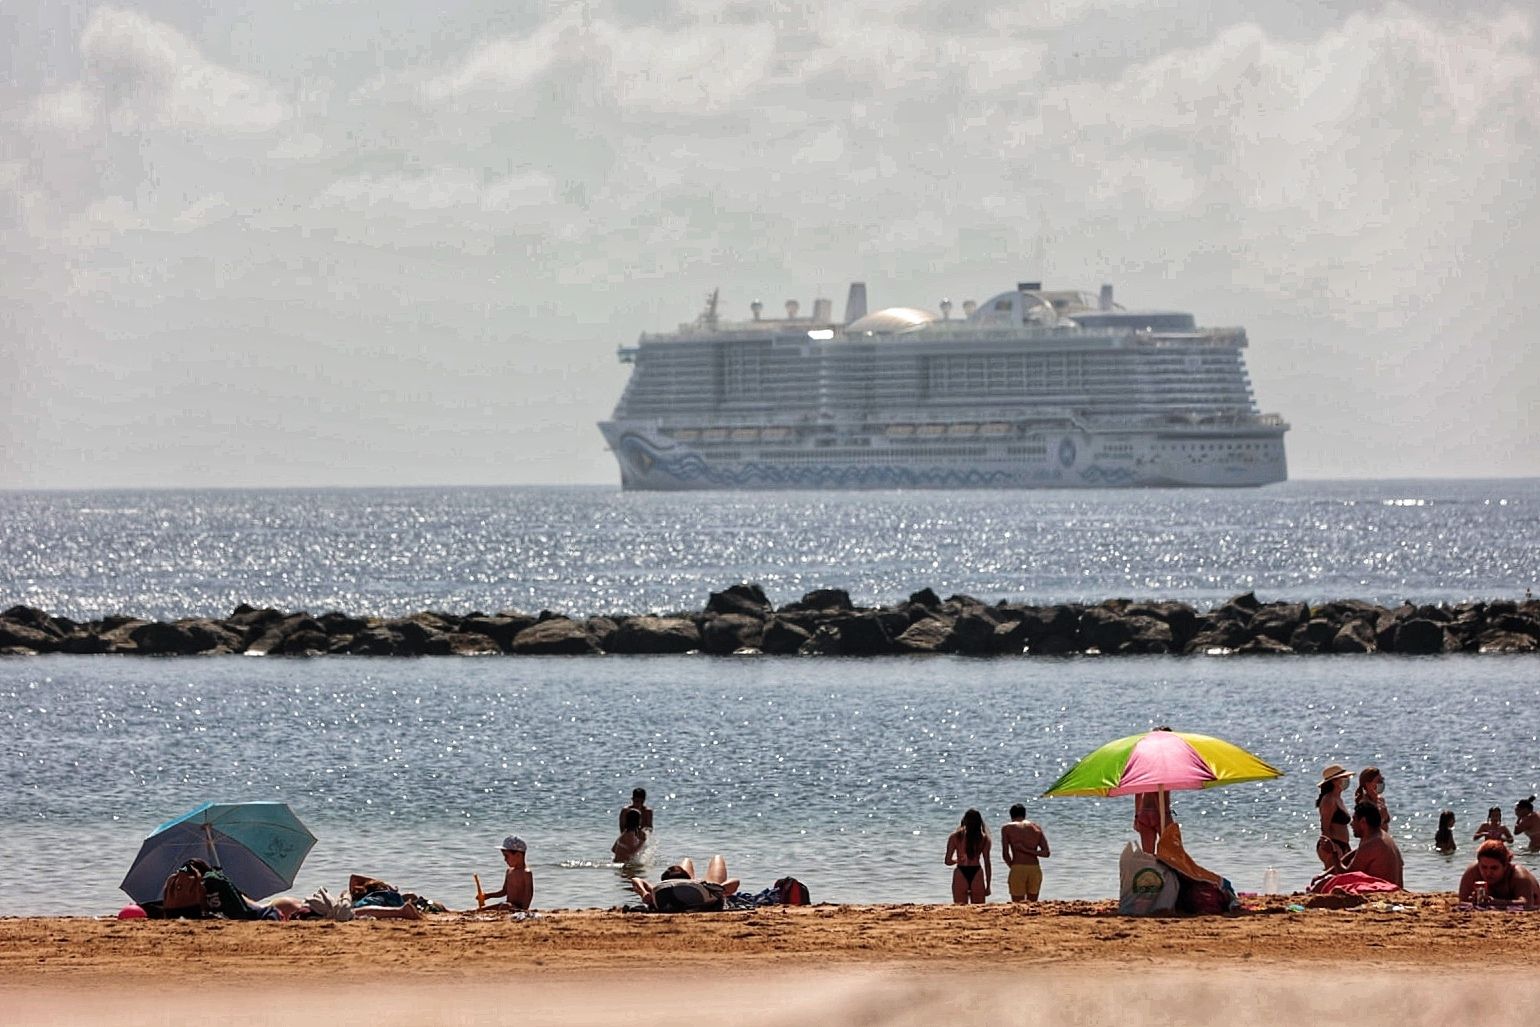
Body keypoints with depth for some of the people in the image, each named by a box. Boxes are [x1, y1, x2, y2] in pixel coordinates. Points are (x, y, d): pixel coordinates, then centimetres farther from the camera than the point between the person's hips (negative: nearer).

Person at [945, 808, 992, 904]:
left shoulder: (955, 837, -2)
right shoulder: (984, 838, 1)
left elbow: (948, 861, -1)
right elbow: (987, 863, 2)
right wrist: (988, 886, 9)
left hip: (961, 874, -1)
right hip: (977, 875, 1)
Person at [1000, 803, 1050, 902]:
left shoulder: (1007, 828, 3)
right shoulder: (1036, 828, 12)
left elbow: (1005, 854, -3)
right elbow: (1046, 853, 3)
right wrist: (1027, 850, -2)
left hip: (1017, 869, -3)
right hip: (1035, 869, 3)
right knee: (1032, 904, 14)